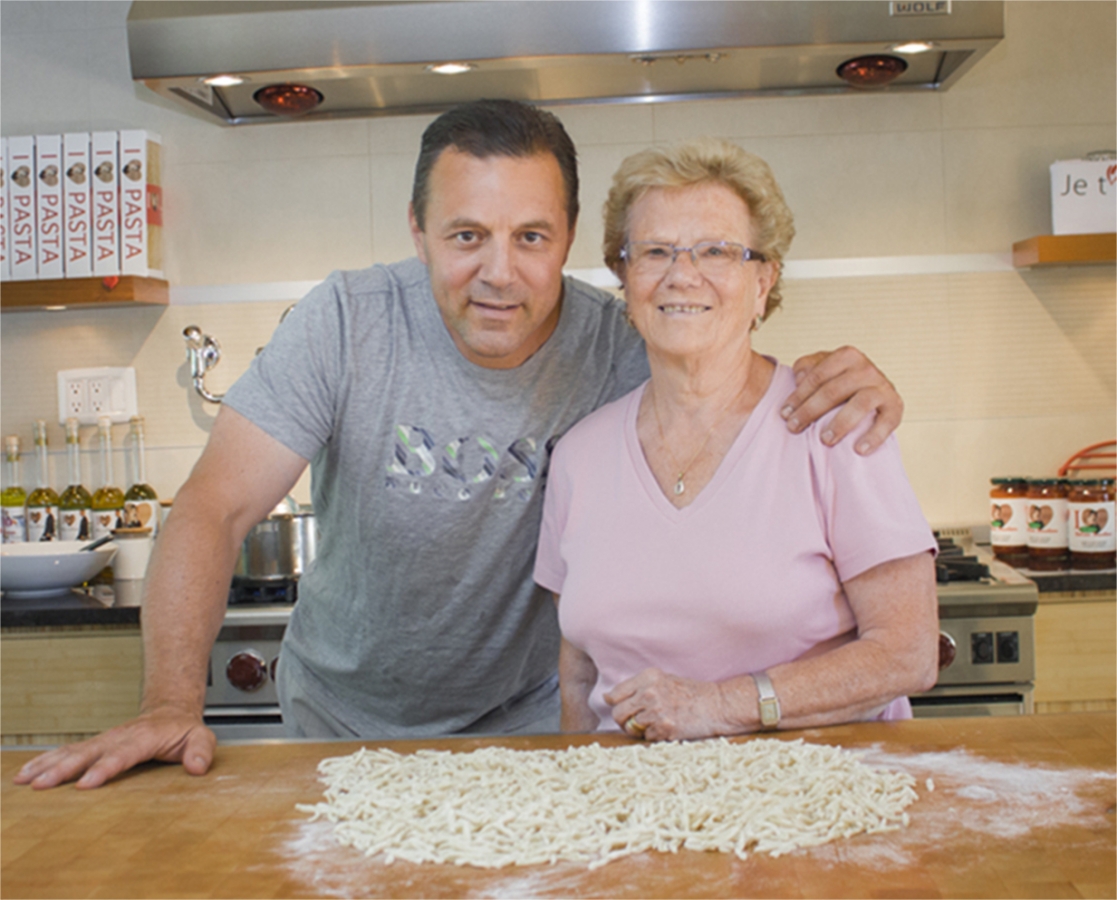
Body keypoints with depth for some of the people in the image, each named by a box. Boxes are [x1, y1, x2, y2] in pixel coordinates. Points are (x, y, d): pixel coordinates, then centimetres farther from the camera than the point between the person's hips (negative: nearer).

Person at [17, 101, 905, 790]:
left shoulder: (615, 344, -15)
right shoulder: (347, 324, -17)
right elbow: (216, 509, -20)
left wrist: (837, 382, -28)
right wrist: (172, 705, -31)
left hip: (527, 724, 0)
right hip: (341, 726, 0)